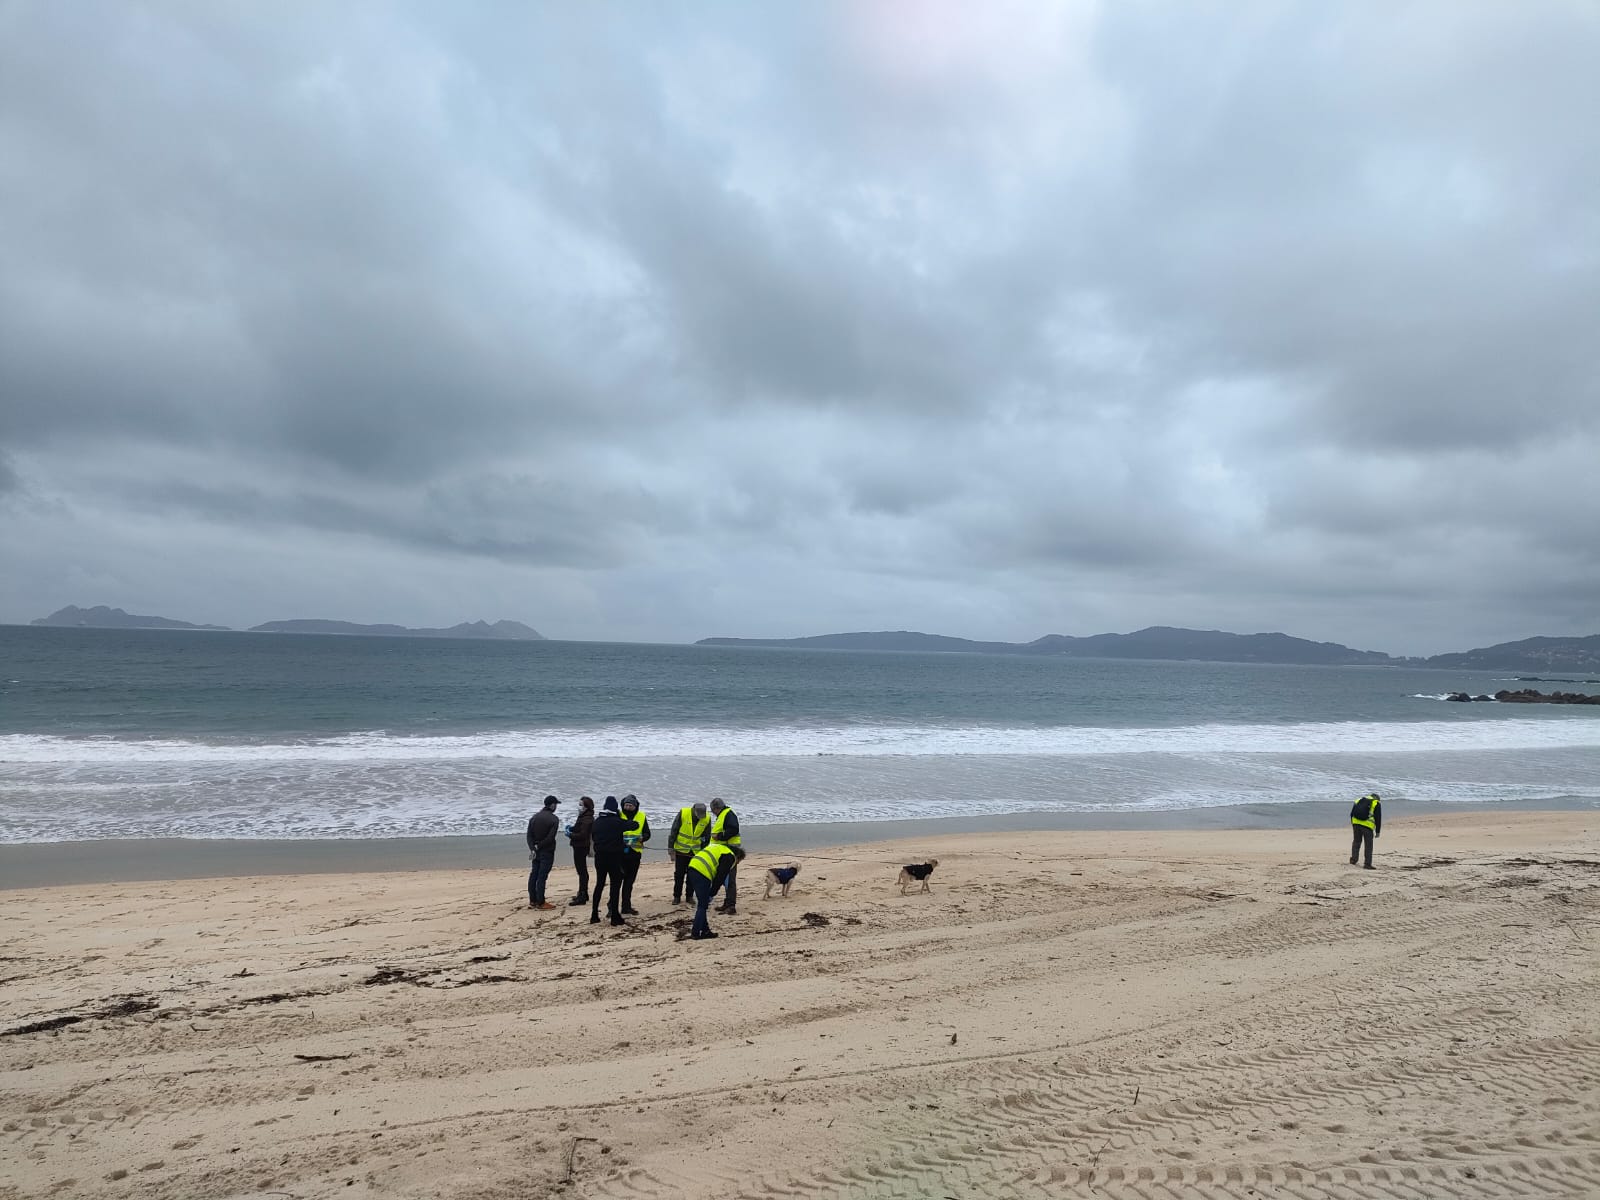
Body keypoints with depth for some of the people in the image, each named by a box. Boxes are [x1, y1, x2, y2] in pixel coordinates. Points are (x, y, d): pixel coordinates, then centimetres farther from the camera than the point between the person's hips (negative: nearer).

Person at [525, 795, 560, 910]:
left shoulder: (534, 817, 9)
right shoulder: (553, 819, -11)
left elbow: (529, 835, 2)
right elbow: (550, 838, -19)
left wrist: (533, 848, -5)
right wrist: (538, 846, -9)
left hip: (535, 852, 6)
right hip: (547, 852, -6)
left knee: (533, 875, 11)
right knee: (542, 876, -5)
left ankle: (532, 901, 15)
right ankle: (540, 903, -2)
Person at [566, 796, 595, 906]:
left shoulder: (587, 819, -20)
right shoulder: (583, 816, 13)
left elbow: (582, 835, -25)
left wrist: (570, 835, -13)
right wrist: (572, 828, 3)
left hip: (581, 847, -11)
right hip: (579, 847, 11)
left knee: (582, 871, -7)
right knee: (582, 871, 19)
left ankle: (582, 897, -4)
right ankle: (583, 894, 30)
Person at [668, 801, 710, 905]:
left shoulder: (707, 819, -9)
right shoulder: (683, 813, -17)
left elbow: (707, 838, 5)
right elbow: (673, 831, -10)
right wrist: (671, 849, -10)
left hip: (695, 851, 2)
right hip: (681, 850, -2)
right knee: (679, 874, 3)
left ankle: (689, 896, 18)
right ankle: (676, 896, 13)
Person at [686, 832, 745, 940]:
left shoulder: (718, 847, 30)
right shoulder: (730, 857, 4)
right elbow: (720, 877, -2)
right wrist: (711, 895, 3)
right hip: (702, 874, -8)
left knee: (702, 903, 16)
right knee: (703, 905, 0)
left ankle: (705, 930, 21)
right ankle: (695, 933, -1)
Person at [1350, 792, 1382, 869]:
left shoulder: (1358, 801, 22)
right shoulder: (1376, 804, 9)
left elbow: (1352, 814, 19)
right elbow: (1378, 818, 5)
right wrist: (1377, 831, 8)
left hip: (1356, 823, 4)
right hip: (1367, 825, -3)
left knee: (1356, 842, 18)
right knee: (1368, 845, 5)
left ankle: (1353, 859, 12)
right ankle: (1367, 864, 4)